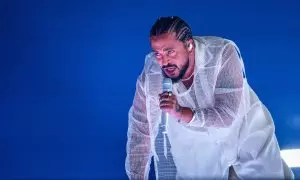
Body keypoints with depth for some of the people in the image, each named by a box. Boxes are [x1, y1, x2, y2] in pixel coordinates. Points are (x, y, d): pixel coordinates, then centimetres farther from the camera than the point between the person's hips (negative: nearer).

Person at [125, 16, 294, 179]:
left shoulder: (223, 53, -32)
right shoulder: (150, 74, -24)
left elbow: (228, 115, -35)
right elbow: (140, 132, -15)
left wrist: (181, 113, -48)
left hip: (245, 133, -1)